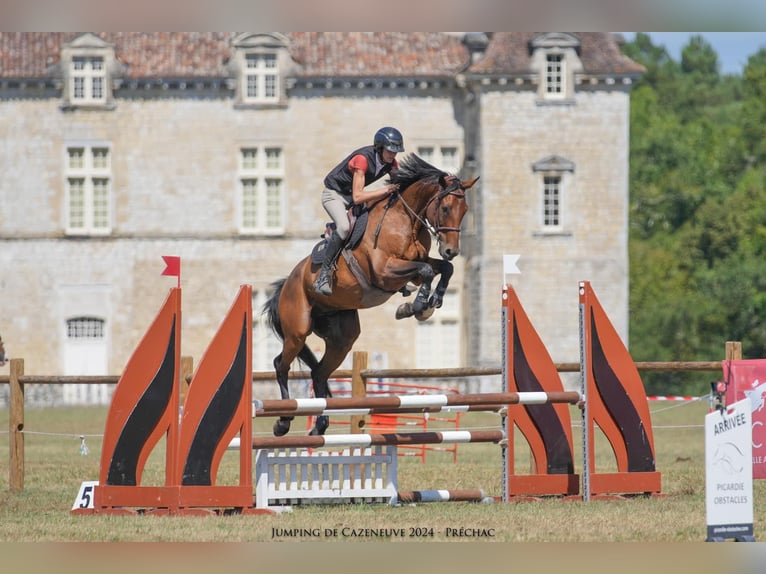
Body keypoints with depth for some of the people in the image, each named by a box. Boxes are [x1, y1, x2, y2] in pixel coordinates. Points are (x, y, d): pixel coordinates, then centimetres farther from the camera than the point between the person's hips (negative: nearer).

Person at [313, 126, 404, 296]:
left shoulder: (391, 163, -9)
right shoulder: (362, 159, -31)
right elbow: (357, 197, -34)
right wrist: (386, 190, -37)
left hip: (352, 195, 8)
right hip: (334, 194, -8)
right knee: (344, 227, -34)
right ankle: (323, 275, -31)